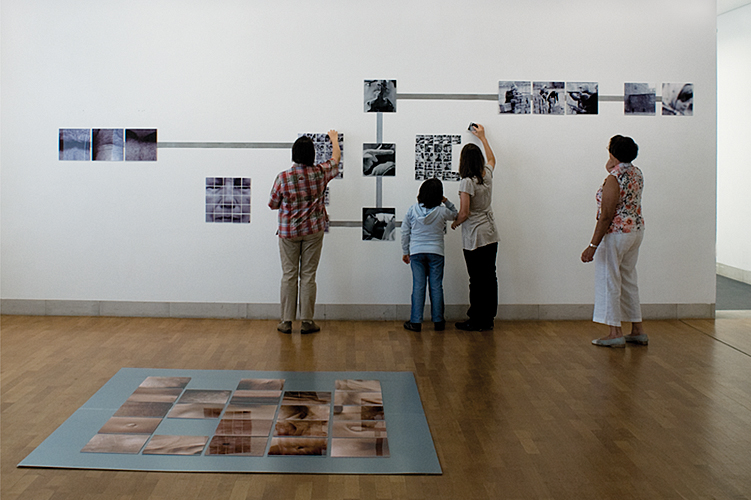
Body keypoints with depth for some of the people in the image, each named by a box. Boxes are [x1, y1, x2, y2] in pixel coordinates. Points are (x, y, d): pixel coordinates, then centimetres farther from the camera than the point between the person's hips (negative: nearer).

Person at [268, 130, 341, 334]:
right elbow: (336, 158, 13)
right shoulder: (320, 173, -8)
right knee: (308, 275, 6)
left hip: (288, 232, -1)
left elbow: (273, 204, -2)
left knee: (289, 275, 6)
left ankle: (286, 321, 9)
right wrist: (334, 139, 31)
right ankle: (307, 321, 9)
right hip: (313, 231, 1)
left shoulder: (283, 178, -13)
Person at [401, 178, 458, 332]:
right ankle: (438, 321, 12)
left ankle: (416, 322, 3)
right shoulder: (442, 211, -7)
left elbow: (405, 232, 4)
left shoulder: (412, 210, -2)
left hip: (416, 252, 1)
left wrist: (405, 251, 13)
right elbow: (456, 215, 14)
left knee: (418, 286, 3)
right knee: (436, 286, 6)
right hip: (436, 252, -1)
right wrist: (446, 201, 8)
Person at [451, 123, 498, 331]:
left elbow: (464, 213, -19)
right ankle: (488, 319, 17)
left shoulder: (467, 182, -16)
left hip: (474, 239, -7)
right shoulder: (487, 174, 4)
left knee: (477, 280, -2)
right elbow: (491, 159, 29)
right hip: (491, 236, 7)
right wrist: (482, 137, 38)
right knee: (489, 277, 10)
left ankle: (476, 321, 4)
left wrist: (454, 223, 2)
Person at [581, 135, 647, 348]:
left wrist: (593, 245, -21)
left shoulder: (614, 178, -19)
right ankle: (638, 330, 20)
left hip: (616, 233, -9)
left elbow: (606, 216, -22)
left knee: (609, 281, 0)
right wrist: (612, 169, 14)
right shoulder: (636, 173, 7)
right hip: (636, 229, 9)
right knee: (628, 280, 17)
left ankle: (615, 333, 2)